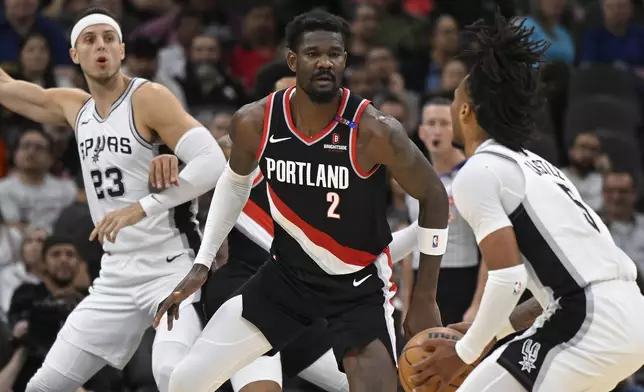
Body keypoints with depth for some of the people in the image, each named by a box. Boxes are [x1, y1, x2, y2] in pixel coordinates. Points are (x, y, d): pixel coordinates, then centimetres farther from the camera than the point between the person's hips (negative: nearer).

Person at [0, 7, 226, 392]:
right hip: (116, 278, 7)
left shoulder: (149, 98, -11)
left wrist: (141, 208, -27)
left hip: (172, 269, -7)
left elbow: (213, 163, -21)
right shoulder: (74, 107, 10)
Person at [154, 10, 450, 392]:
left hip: (360, 286, -4)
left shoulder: (374, 130, -24)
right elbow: (235, 183, 11)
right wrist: (202, 264, 7)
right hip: (288, 274, 4)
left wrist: (425, 298, -8)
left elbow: (434, 196, -10)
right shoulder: (255, 122, -13)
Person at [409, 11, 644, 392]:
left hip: (588, 325, -9)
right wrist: (489, 332, 27)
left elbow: (509, 278, -12)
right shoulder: (535, 166, 25)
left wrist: (464, 352, 0)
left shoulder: (478, 172, -2)